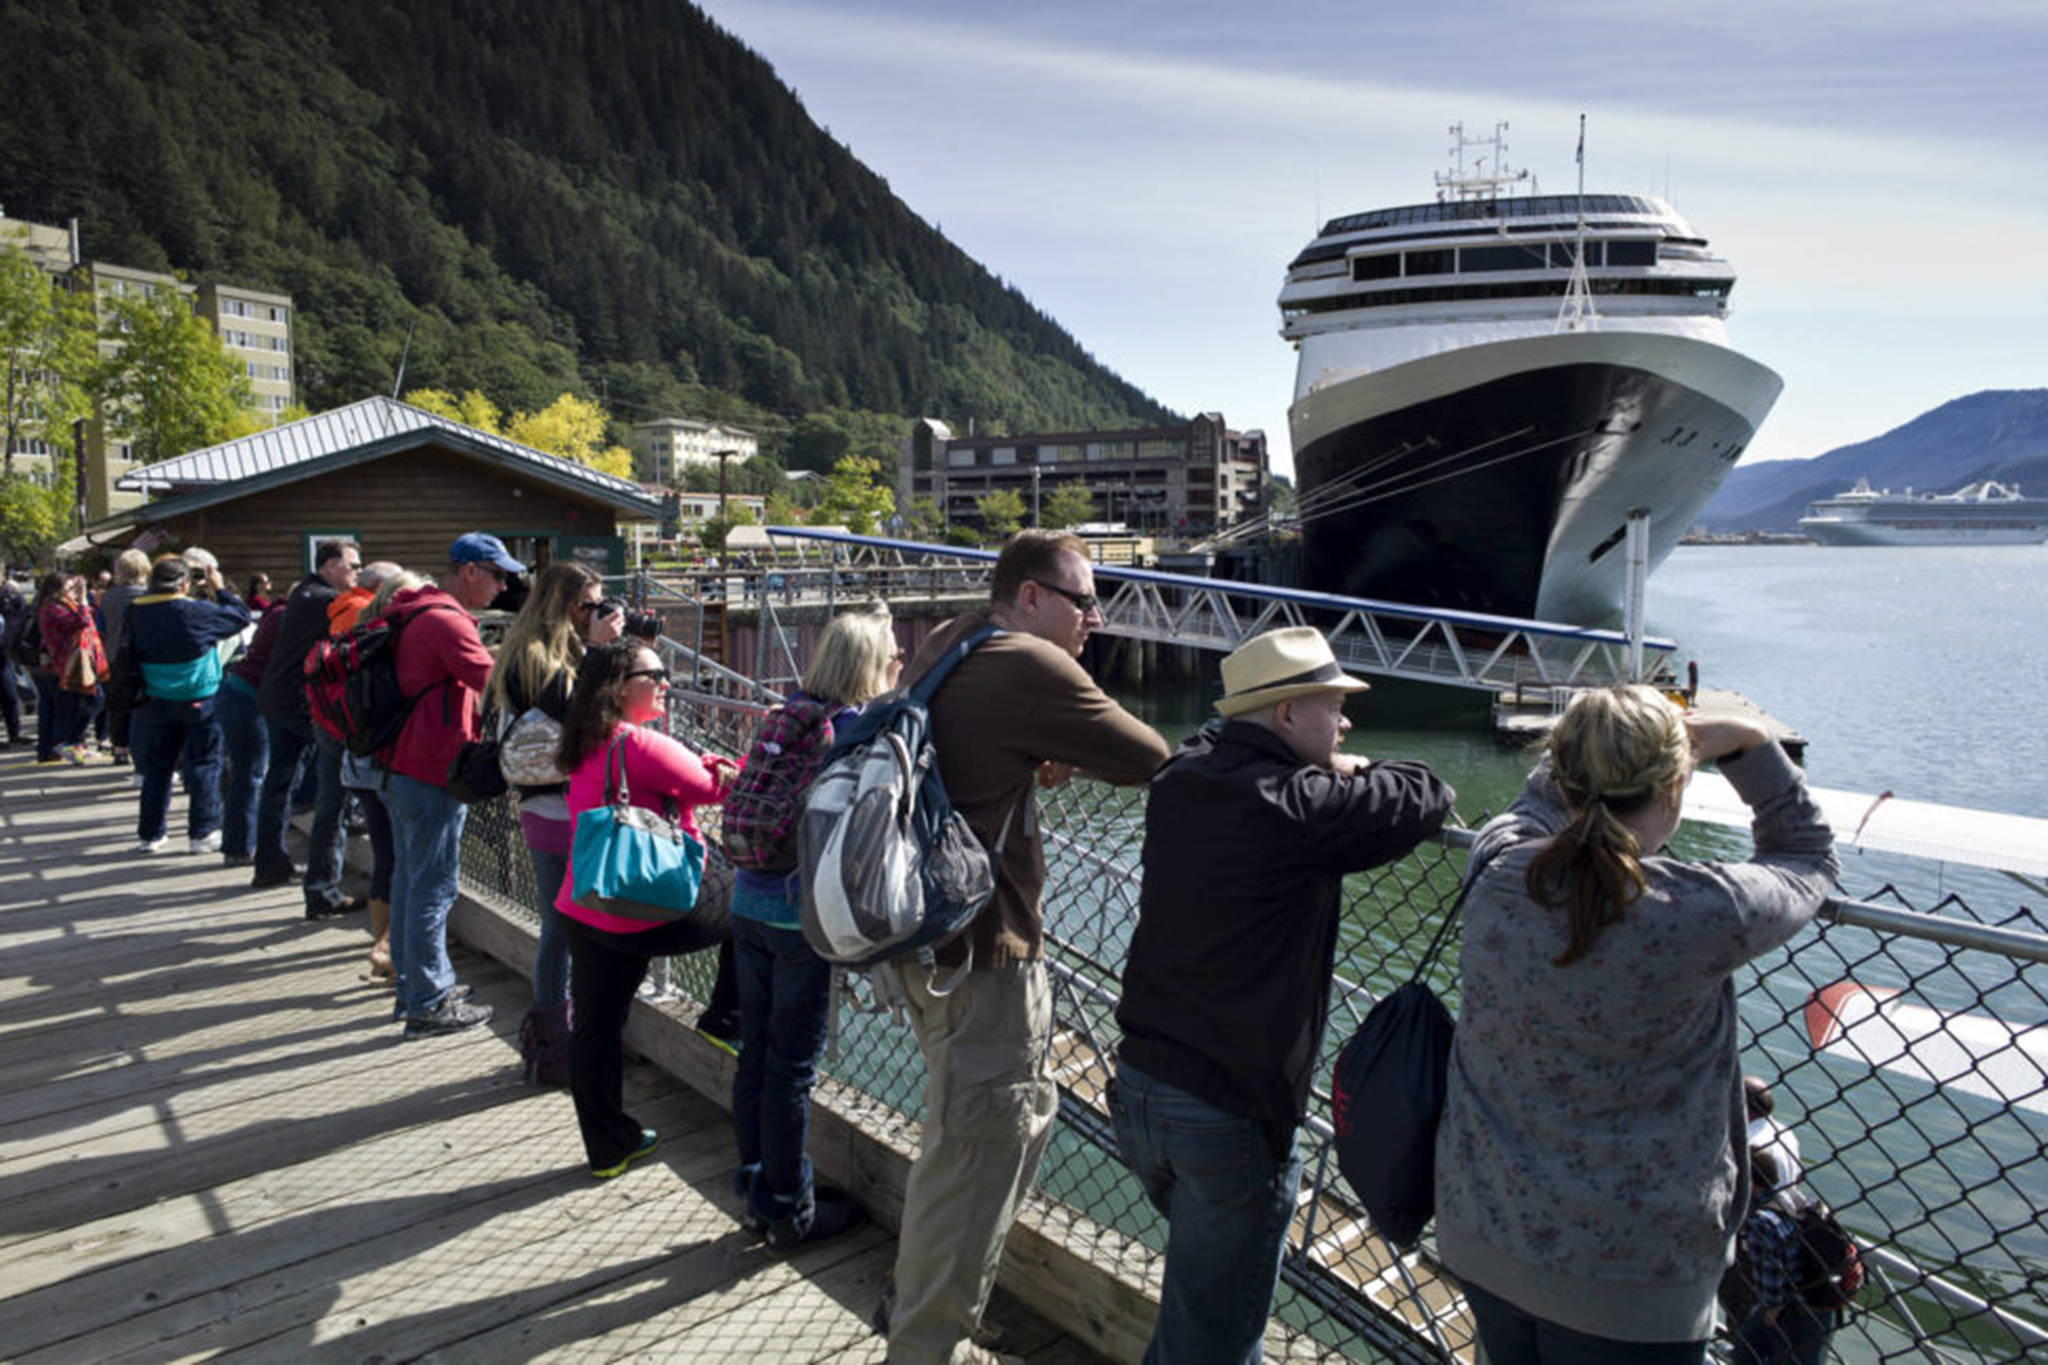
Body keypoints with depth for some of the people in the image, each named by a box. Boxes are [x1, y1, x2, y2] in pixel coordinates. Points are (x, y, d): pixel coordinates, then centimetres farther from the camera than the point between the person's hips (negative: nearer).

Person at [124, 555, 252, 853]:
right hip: (198, 701, -5)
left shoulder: (137, 614, -2)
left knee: (157, 767, 12)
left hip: (156, 703, 5)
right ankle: (202, 833, 6)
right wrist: (220, 589, 6)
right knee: (203, 766, 4)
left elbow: (132, 653, 7)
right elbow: (240, 616, -6)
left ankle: (150, 834, 18)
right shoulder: (195, 612, -17)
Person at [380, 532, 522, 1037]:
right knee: (434, 888, -3)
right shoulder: (446, 622, -18)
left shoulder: (416, 613, 14)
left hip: (401, 766, 11)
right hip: (432, 773, -11)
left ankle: (414, 988, 29)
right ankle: (429, 1005, 5)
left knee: (409, 879, 17)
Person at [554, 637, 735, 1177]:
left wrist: (708, 767, -4)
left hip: (581, 911, 9)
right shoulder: (641, 746, -18)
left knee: (596, 1028, 13)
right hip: (638, 919, -9)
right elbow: (715, 788, -10)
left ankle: (609, 1145, 26)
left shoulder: (590, 747, 11)